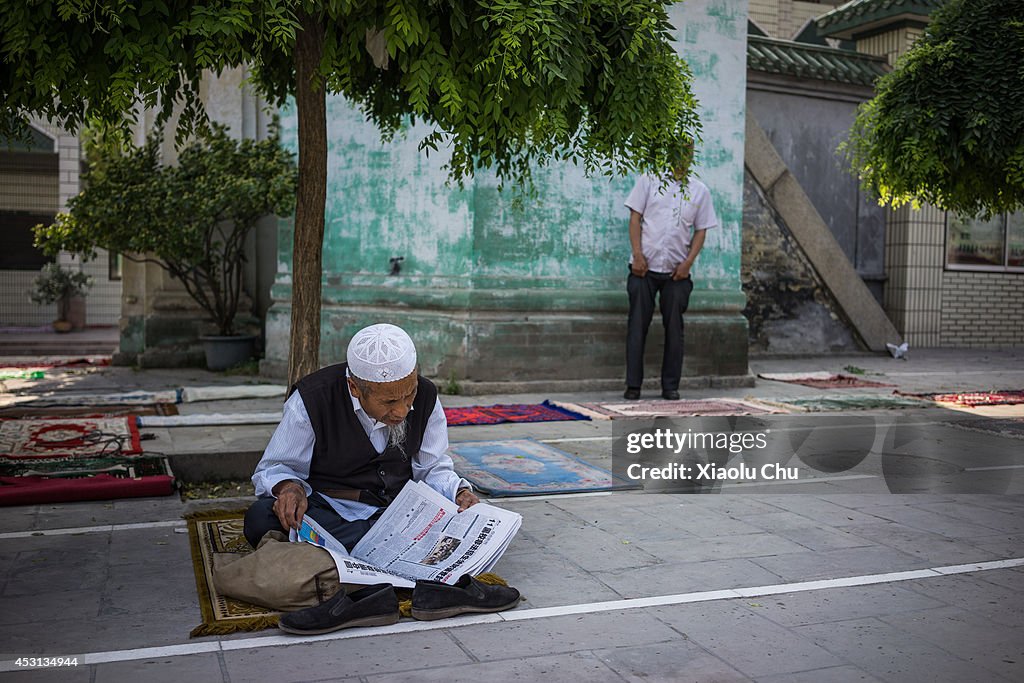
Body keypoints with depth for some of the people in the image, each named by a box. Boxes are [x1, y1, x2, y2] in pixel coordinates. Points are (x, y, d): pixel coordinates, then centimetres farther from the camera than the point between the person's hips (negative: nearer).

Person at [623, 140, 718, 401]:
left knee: (674, 328, 4)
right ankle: (633, 385, 6)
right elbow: (635, 218, 3)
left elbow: (700, 231, 10)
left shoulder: (699, 190, 10)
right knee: (638, 325, -1)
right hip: (644, 267, -1)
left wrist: (688, 262, -5)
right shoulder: (649, 180, 6)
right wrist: (637, 255, -7)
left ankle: (671, 386, 14)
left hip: (677, 271, 2)